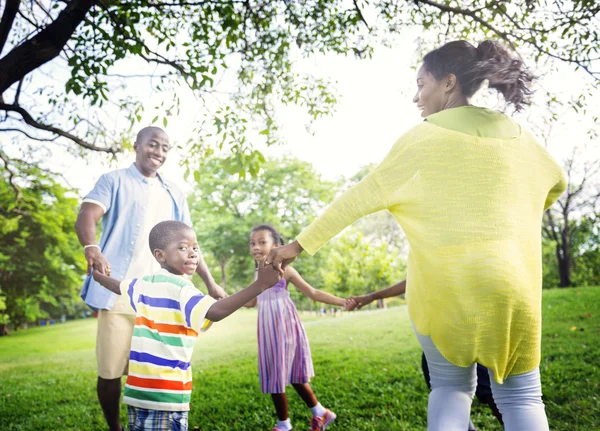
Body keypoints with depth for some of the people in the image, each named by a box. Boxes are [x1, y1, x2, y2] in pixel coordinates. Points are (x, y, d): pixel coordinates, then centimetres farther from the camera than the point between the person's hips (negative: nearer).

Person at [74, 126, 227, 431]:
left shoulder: (173, 193, 18)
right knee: (110, 371, 0)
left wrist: (209, 282, 10)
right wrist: (91, 248, -33)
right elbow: (86, 217, -11)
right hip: (118, 293, -3)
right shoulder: (114, 181, 6)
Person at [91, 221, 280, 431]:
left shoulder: (142, 284, 9)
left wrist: (96, 273, 53)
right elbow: (215, 311, -31)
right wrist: (260, 285, -38)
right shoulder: (181, 289, -15)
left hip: (136, 389, 8)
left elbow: (116, 285, 29)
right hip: (166, 393, -8)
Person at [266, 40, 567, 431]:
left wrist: (300, 244, 2)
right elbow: (556, 183, 27)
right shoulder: (517, 135, 9)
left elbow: (359, 199, -5)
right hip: (512, 286, 3)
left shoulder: (424, 138, -5)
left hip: (443, 288, -2)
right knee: (520, 397, 12)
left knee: (451, 387, 18)